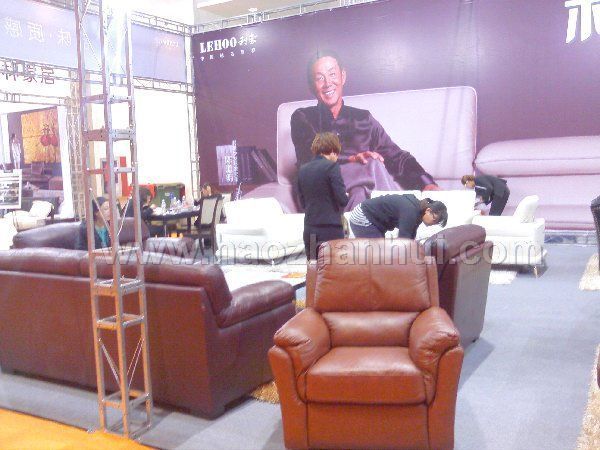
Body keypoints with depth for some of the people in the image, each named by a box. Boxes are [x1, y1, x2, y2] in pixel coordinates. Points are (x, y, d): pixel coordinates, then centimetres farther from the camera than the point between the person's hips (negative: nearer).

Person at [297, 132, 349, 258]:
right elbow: (342, 199, -12)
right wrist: (345, 196, 8)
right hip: (331, 228, -6)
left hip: (310, 229, 6)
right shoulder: (331, 166, -9)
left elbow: (302, 201, 12)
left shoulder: (303, 169, 8)